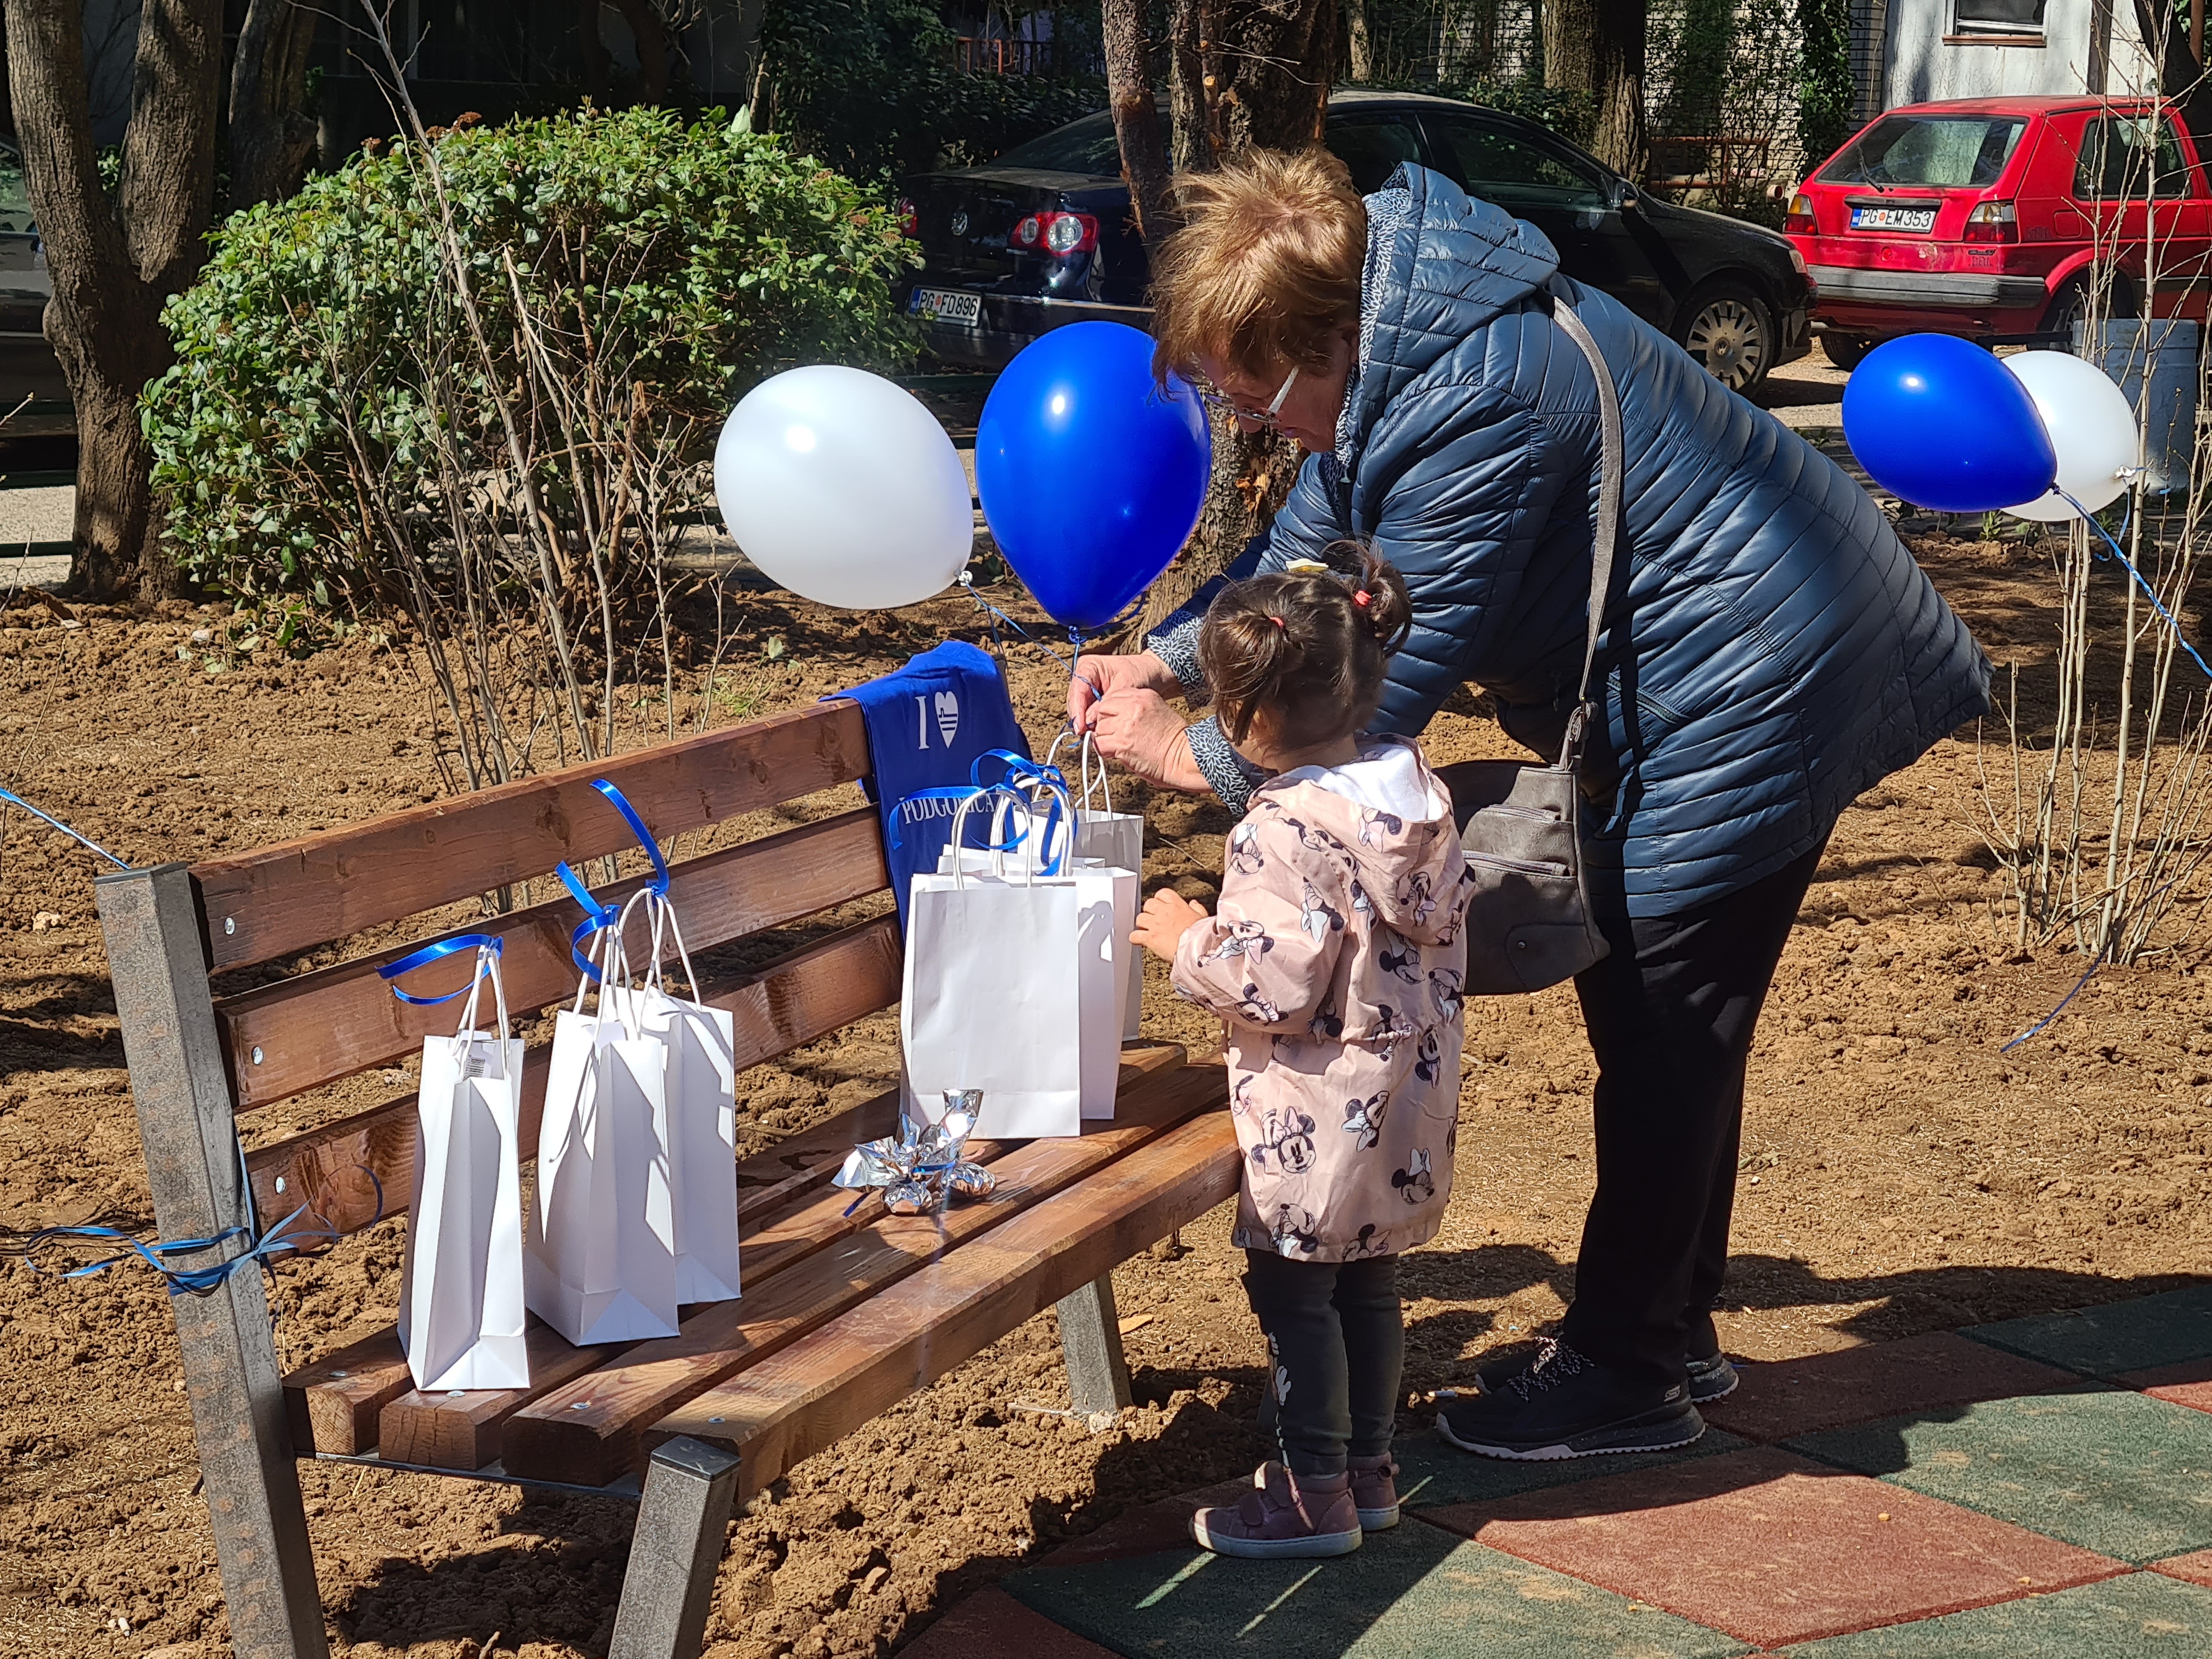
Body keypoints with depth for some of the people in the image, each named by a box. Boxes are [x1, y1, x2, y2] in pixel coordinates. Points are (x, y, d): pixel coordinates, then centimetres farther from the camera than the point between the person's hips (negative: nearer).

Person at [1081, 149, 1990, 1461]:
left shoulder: (1471, 407, -30)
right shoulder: (1394, 329, 2)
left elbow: (1394, 681, -25)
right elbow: (1318, 539, 15)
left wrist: (1192, 757, -14)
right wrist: (1173, 658, 6)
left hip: (1749, 698, -11)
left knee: (1664, 1041, -2)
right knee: (1659, 1023, 18)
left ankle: (1628, 1375, 11)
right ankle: (1673, 1327, 31)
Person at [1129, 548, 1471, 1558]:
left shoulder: (1284, 831, -24)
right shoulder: (1418, 786, 1)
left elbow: (1274, 987, -25)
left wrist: (1187, 941, -9)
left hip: (1318, 1118, -9)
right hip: (1410, 1096, 9)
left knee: (1292, 1289, 5)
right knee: (1369, 1283, 19)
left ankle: (1315, 1491, 12)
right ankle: (1370, 1466, 29)